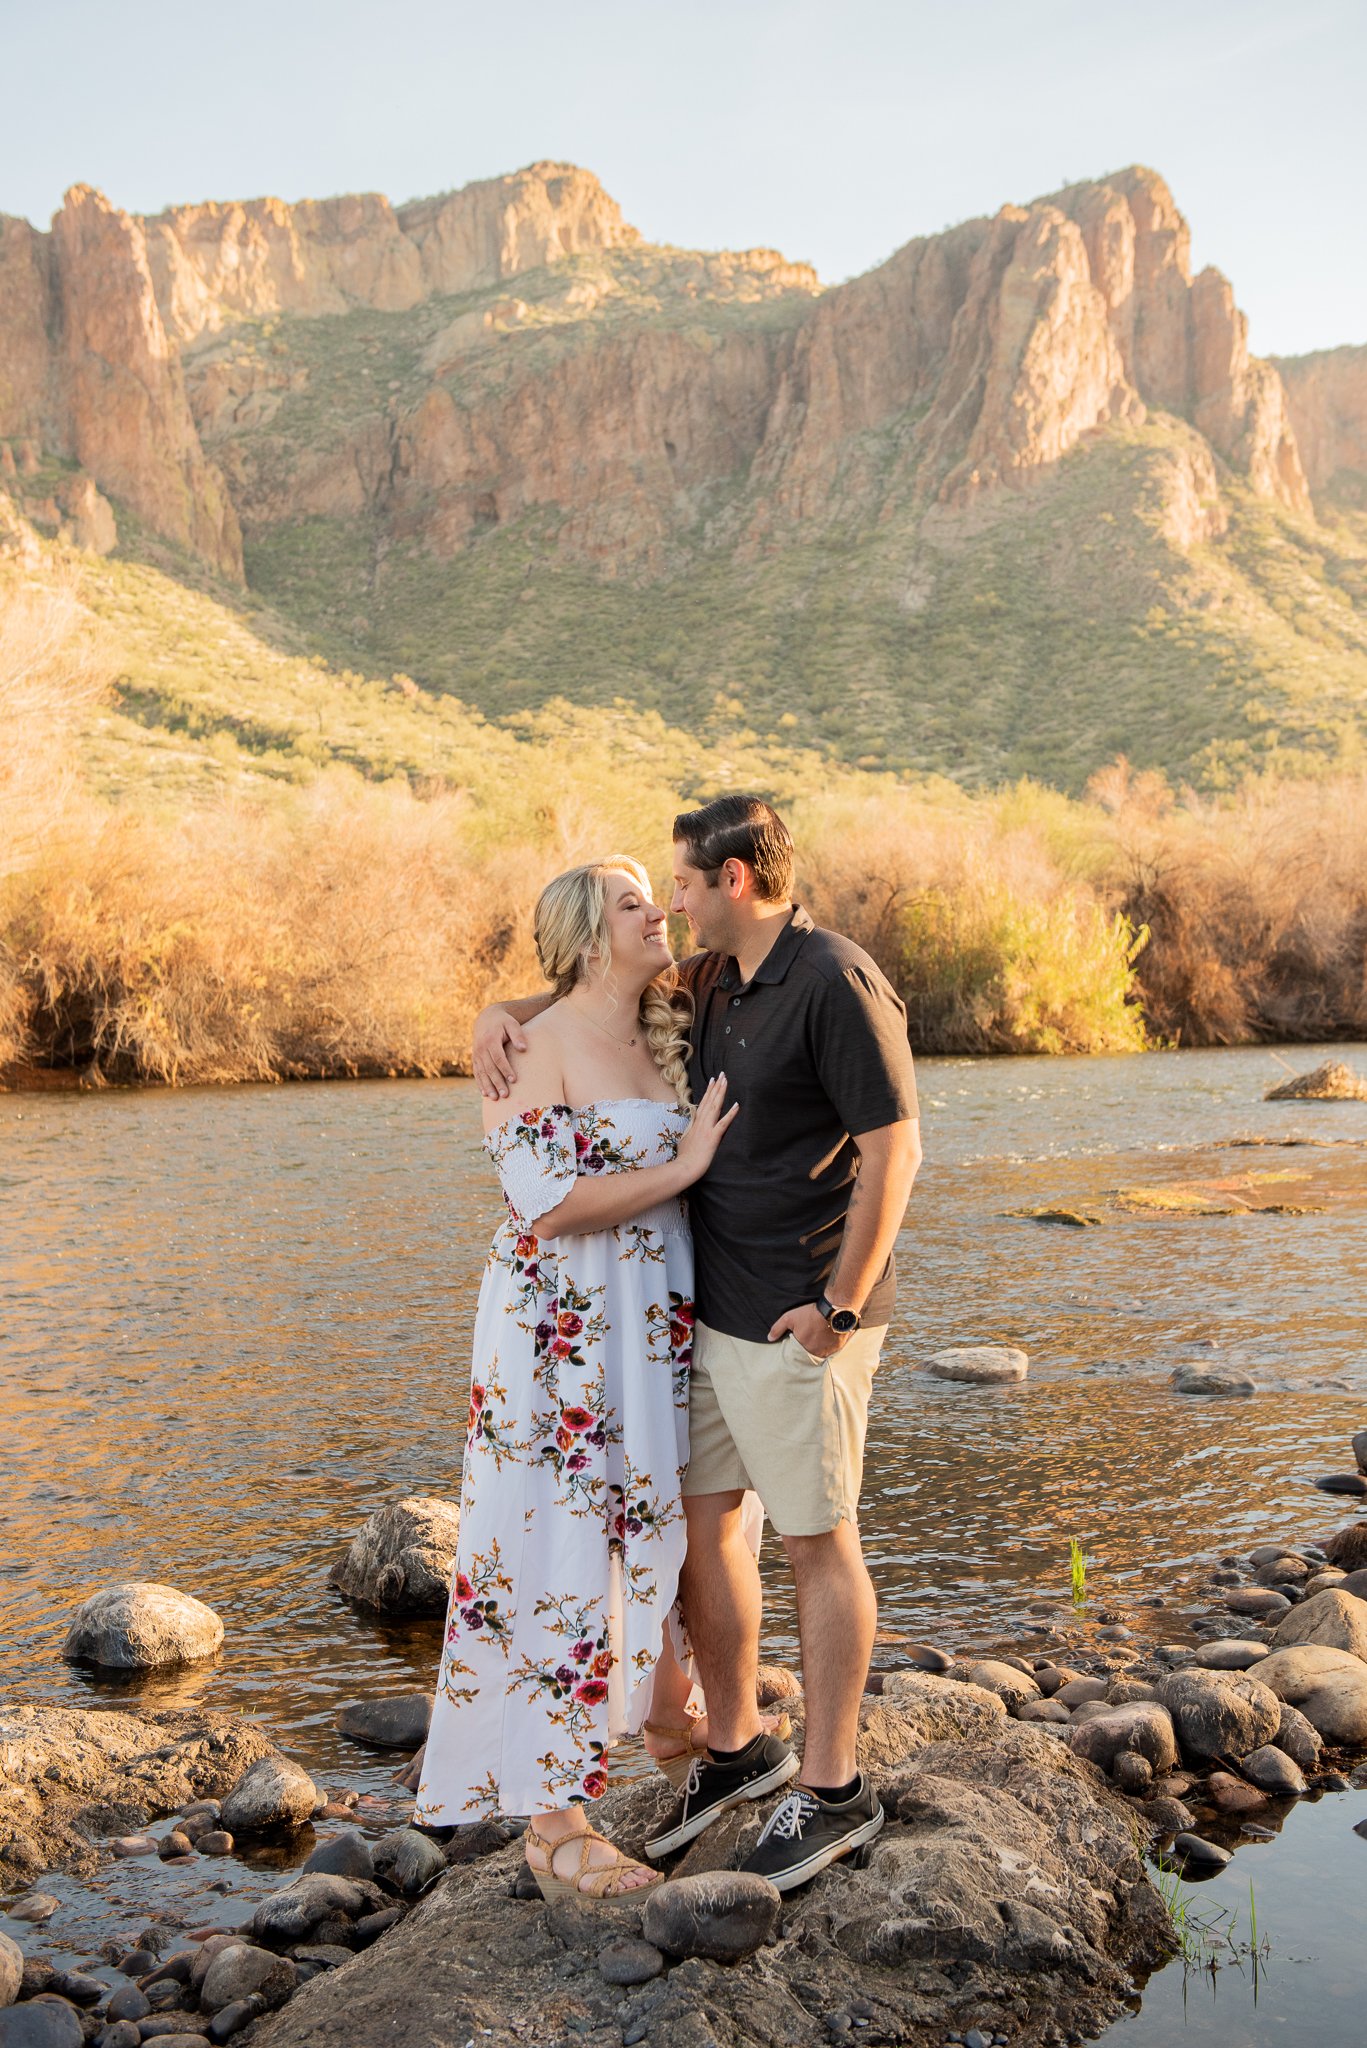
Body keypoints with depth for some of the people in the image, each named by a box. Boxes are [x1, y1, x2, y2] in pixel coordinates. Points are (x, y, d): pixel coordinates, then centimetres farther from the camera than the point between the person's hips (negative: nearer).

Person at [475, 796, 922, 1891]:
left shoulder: (837, 983, -17)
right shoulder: (715, 979, 9)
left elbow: (893, 1147, -19)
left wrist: (840, 1304, -19)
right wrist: (506, 1011, 3)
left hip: (799, 1324, -8)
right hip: (712, 1309, 8)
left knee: (818, 1542, 5)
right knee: (699, 1524, 14)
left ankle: (834, 1787, 22)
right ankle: (734, 1747, 33)